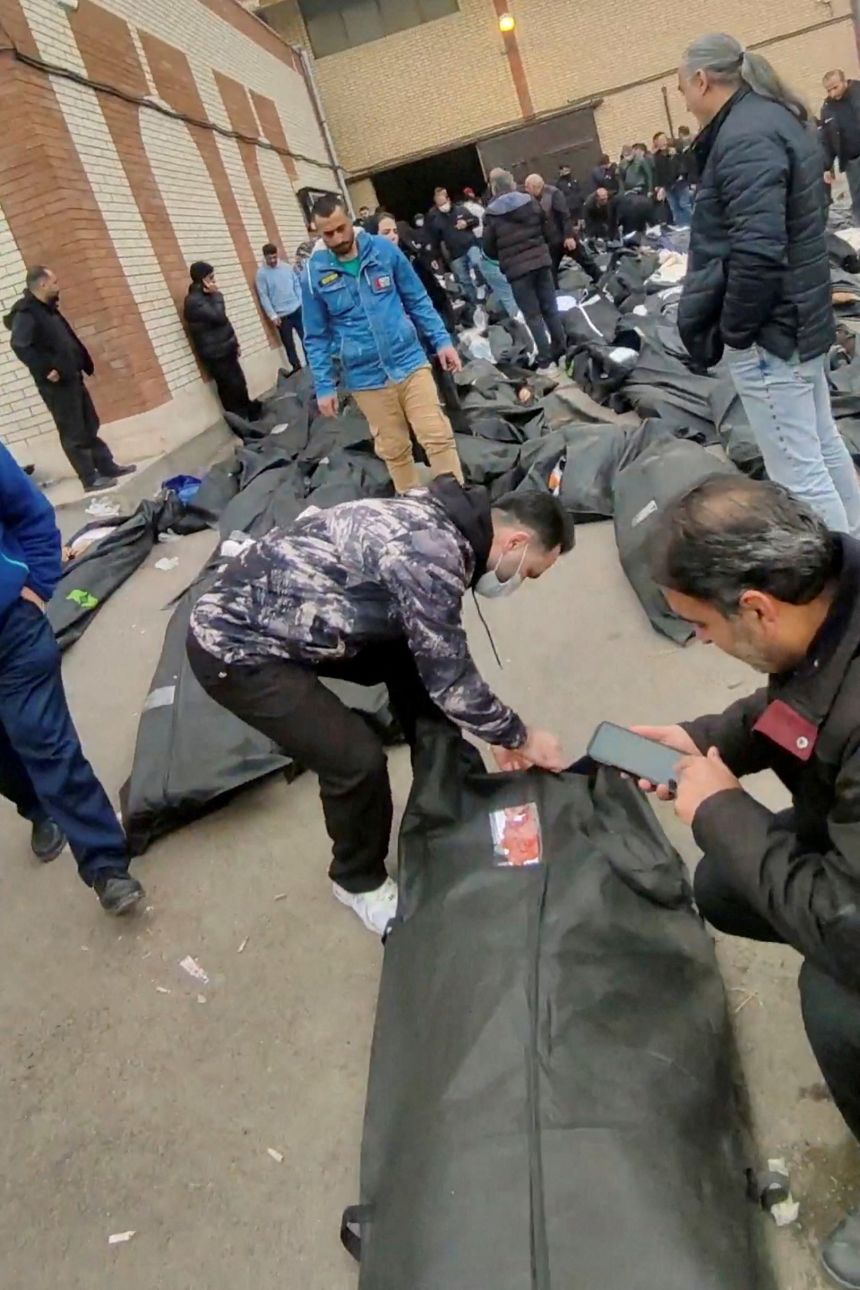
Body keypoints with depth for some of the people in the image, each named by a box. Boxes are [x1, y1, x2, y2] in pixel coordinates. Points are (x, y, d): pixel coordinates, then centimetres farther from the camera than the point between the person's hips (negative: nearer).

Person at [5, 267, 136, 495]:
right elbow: (20, 346, -28)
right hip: (56, 384, -9)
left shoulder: (48, 309, 14)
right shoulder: (26, 313, -15)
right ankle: (91, 479, 5)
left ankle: (107, 467, 26)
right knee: (74, 434, -1)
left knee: (90, 428, 16)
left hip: (72, 378, 9)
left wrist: (83, 363, 10)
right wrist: (46, 369, -24)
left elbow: (68, 339, 21)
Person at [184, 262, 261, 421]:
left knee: (239, 385, 15)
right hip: (215, 353, -9)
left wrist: (234, 343, 19)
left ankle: (251, 415, 26)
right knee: (232, 389, -5)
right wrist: (216, 295, -15)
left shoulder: (206, 296, 13)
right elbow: (219, 317, -28)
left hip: (225, 349, 9)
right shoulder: (194, 301, -19)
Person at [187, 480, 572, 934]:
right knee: (358, 759, -13)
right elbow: (450, 677, -19)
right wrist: (517, 737, -3)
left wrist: (496, 728, 16)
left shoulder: (437, 522, 3)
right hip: (235, 645, -9)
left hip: (282, 614, 9)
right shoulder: (432, 552, -27)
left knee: (415, 658, 11)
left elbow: (439, 657, 13)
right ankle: (359, 881, 16)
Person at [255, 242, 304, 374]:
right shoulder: (261, 273, -7)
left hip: (297, 309, 3)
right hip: (281, 315, -3)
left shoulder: (287, 267, 4)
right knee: (288, 344, 4)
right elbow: (263, 296, -9)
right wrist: (272, 315, -13)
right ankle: (296, 368, 15)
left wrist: (302, 302, 1)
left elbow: (297, 285, 10)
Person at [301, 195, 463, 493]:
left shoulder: (384, 249, -1)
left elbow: (418, 300, 7)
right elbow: (316, 338, 2)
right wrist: (324, 386, -2)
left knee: (438, 437, -3)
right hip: (366, 377, 0)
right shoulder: (314, 274, -4)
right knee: (394, 450, 9)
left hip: (409, 362, 1)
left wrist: (441, 340, 2)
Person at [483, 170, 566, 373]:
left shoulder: (492, 214, -5)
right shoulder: (530, 202, 4)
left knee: (533, 315, 1)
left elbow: (489, 250, -1)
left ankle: (546, 360, 0)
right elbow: (547, 232, 11)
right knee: (550, 308, 12)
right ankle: (562, 351, 18)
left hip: (516, 268, -4)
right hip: (541, 261, 4)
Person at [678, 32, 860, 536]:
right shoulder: (778, 118, 14)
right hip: (803, 314, 11)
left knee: (797, 471, -4)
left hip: (769, 328, -11)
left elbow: (757, 254, -28)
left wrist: (732, 329, -15)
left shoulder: (743, 139, -19)